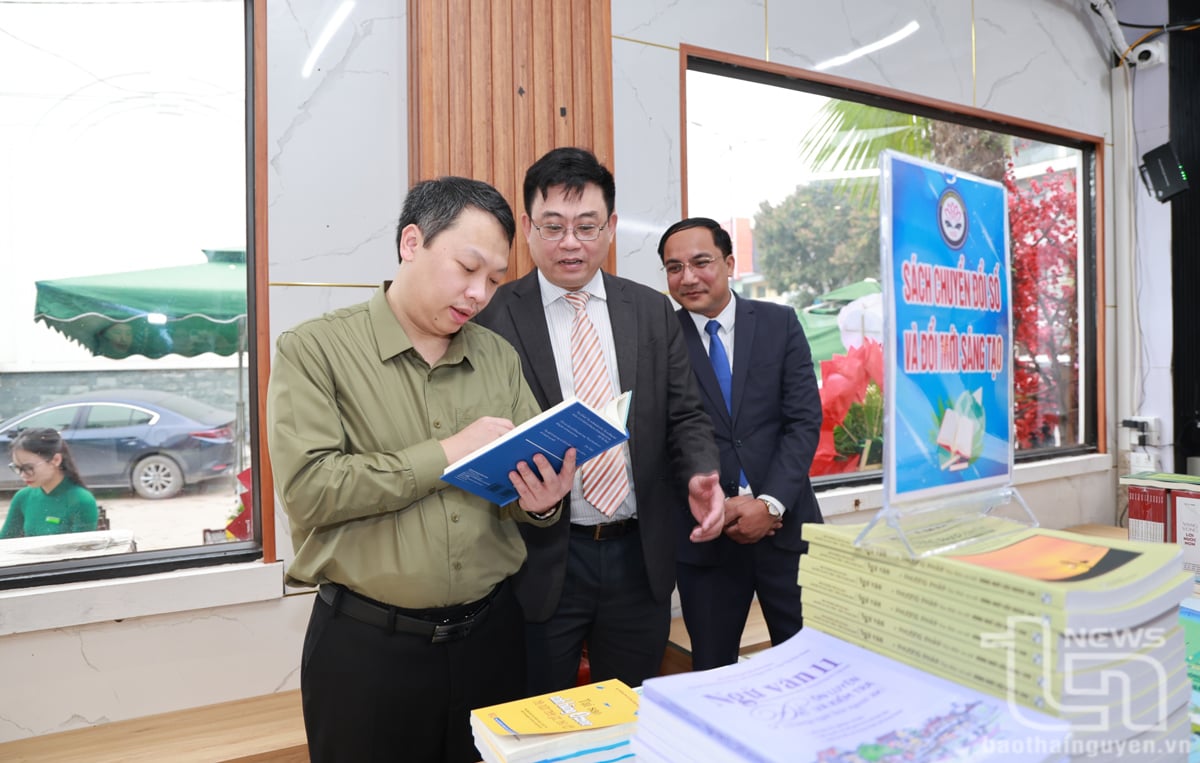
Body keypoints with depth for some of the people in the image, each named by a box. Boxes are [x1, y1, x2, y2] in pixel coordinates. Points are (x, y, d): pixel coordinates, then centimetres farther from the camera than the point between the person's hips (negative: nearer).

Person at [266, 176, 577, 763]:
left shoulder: (499, 357, 5)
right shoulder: (314, 350, -6)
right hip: (367, 646, -3)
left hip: (489, 634, 4)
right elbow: (307, 486, -17)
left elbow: (530, 488, 6)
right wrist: (447, 453, -19)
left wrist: (538, 502, -17)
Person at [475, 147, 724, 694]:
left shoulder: (653, 311, 5)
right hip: (541, 560, -3)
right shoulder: (494, 316, -6)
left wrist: (701, 475, -13)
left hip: (640, 556, 4)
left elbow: (685, 416, 6)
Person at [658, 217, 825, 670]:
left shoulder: (780, 323, 3)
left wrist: (771, 503, -13)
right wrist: (716, 508, -12)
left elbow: (804, 420, -3)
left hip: (785, 524, 1)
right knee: (712, 672, 12)